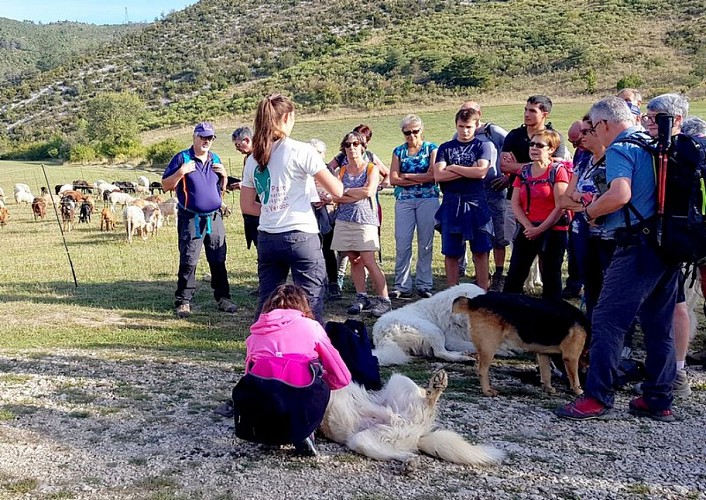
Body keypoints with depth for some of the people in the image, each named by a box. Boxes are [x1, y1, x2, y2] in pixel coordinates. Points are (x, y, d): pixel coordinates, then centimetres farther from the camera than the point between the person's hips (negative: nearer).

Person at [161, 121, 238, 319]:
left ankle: (223, 298, 17)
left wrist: (224, 175, -1)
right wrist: (181, 172, -18)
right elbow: (165, 185, -4)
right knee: (188, 261, -3)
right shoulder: (182, 158, -2)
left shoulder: (215, 159, 13)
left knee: (219, 260, 8)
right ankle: (183, 302, 5)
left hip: (215, 218, 5)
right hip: (191, 219, -5)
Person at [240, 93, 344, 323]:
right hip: (301, 236, -5)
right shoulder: (301, 151, -8)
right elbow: (337, 190, -7)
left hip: (267, 238, 6)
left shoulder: (253, 159, 8)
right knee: (311, 304, 2)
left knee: (266, 304, 13)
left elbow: (247, 206, 13)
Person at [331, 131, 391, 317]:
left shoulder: (371, 168, 3)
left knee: (369, 261, -10)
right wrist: (357, 195, -10)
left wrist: (346, 191, -4)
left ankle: (384, 300, -5)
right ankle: (361, 298, 14)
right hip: (344, 220, 4)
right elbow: (335, 197, 1)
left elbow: (369, 191, -13)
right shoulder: (342, 171, 12)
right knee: (354, 260, 5)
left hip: (365, 219, -4)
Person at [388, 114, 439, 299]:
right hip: (404, 201, 2)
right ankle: (402, 286, 2)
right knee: (402, 243, -4)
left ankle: (424, 285, 9)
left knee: (425, 243, 2)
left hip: (428, 199, -2)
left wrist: (407, 176, -6)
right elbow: (393, 179, -1)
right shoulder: (399, 151, 11)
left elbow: (434, 175, -9)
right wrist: (421, 179, -8)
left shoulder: (431, 148, 6)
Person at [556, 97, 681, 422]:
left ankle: (598, 398, -3)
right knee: (660, 326, 13)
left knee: (607, 321, -4)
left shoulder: (620, 149, -9)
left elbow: (620, 194, -26)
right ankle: (659, 400, 20)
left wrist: (590, 211, -9)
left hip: (639, 244, -9)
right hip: (670, 245, 9)